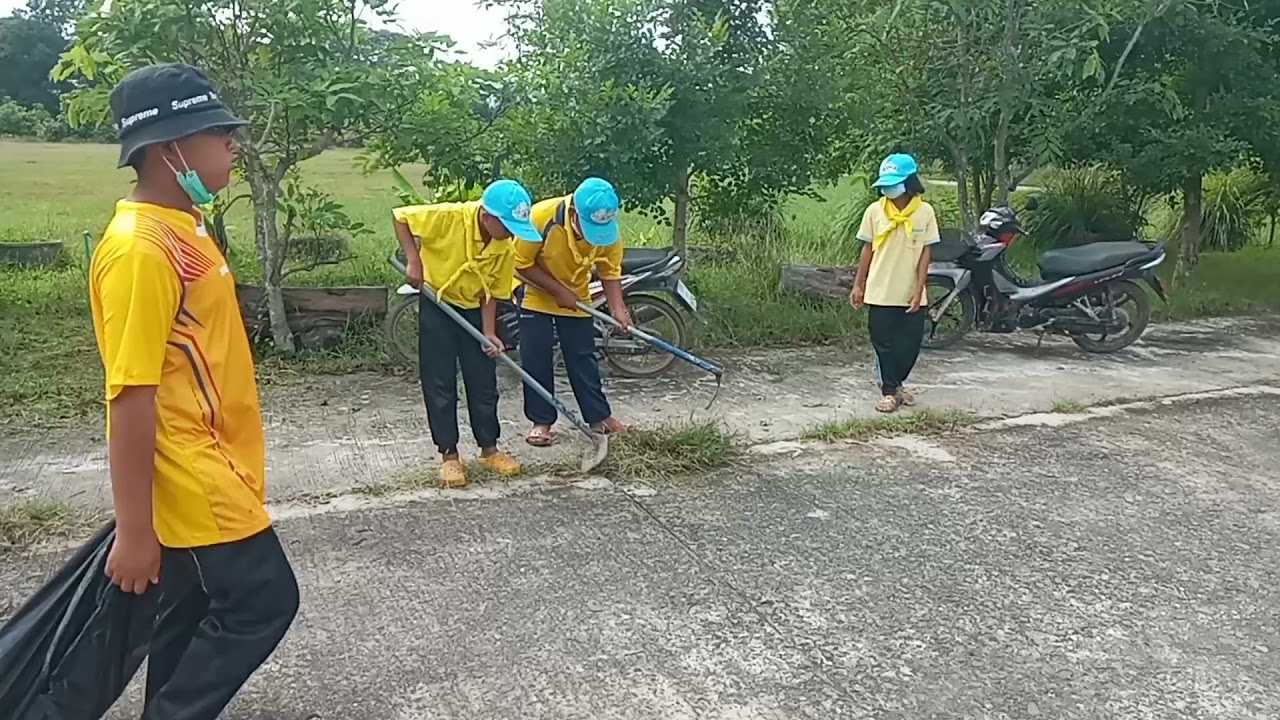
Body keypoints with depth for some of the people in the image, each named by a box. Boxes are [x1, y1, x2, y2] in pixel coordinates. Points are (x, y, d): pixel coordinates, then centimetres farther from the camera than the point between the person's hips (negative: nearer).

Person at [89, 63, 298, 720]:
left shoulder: (180, 227, 9)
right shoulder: (140, 248, -22)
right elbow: (131, 396, -23)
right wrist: (134, 529, -20)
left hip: (211, 466, 9)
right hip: (190, 477, -9)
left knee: (193, 614, 18)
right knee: (263, 601, 0)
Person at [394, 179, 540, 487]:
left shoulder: (505, 247, -15)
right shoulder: (448, 218, -27)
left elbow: (492, 292, -6)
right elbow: (400, 216, -16)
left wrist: (489, 333, -16)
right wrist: (413, 260, -22)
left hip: (474, 309, 4)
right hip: (437, 304, -3)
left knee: (484, 381, 5)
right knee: (439, 383, -1)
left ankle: (489, 448, 19)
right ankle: (448, 455, 8)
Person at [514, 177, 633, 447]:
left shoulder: (609, 230, -21)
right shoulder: (542, 216, -32)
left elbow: (610, 272, -12)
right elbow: (521, 263, -23)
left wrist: (618, 308, -27)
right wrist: (558, 290, -24)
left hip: (577, 299, 3)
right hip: (537, 297, -2)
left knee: (583, 358, 7)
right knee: (536, 360, -1)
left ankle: (599, 416, 17)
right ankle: (541, 420, 10)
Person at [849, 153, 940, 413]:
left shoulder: (925, 212, -4)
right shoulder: (875, 211, -2)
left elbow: (925, 253, -3)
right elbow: (867, 249, 4)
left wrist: (919, 290, -9)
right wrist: (858, 285, 4)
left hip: (911, 294, 0)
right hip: (880, 293, 0)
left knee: (910, 345, 8)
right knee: (884, 344, 4)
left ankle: (896, 383, 31)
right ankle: (889, 392, 18)